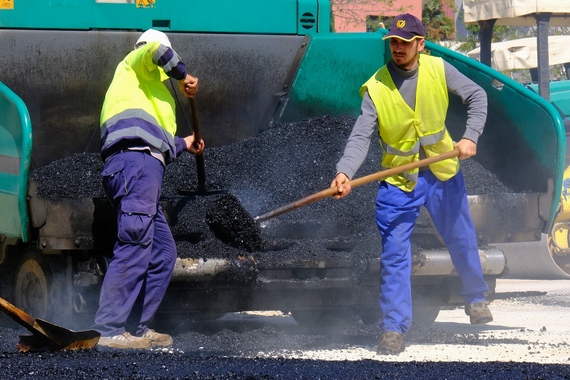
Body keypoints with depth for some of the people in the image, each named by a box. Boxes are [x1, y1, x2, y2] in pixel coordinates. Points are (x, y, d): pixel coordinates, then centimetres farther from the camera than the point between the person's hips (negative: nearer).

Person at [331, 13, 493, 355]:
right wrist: (345, 172, -36)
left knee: (462, 240, 17)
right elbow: (361, 136, -20)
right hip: (398, 181, -2)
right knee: (394, 254, -8)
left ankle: (475, 297, 42)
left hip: (442, 172, 2)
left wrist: (471, 137, -13)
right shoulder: (376, 87, -15)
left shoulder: (438, 70, -9)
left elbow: (477, 96, 0)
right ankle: (394, 328, -3)